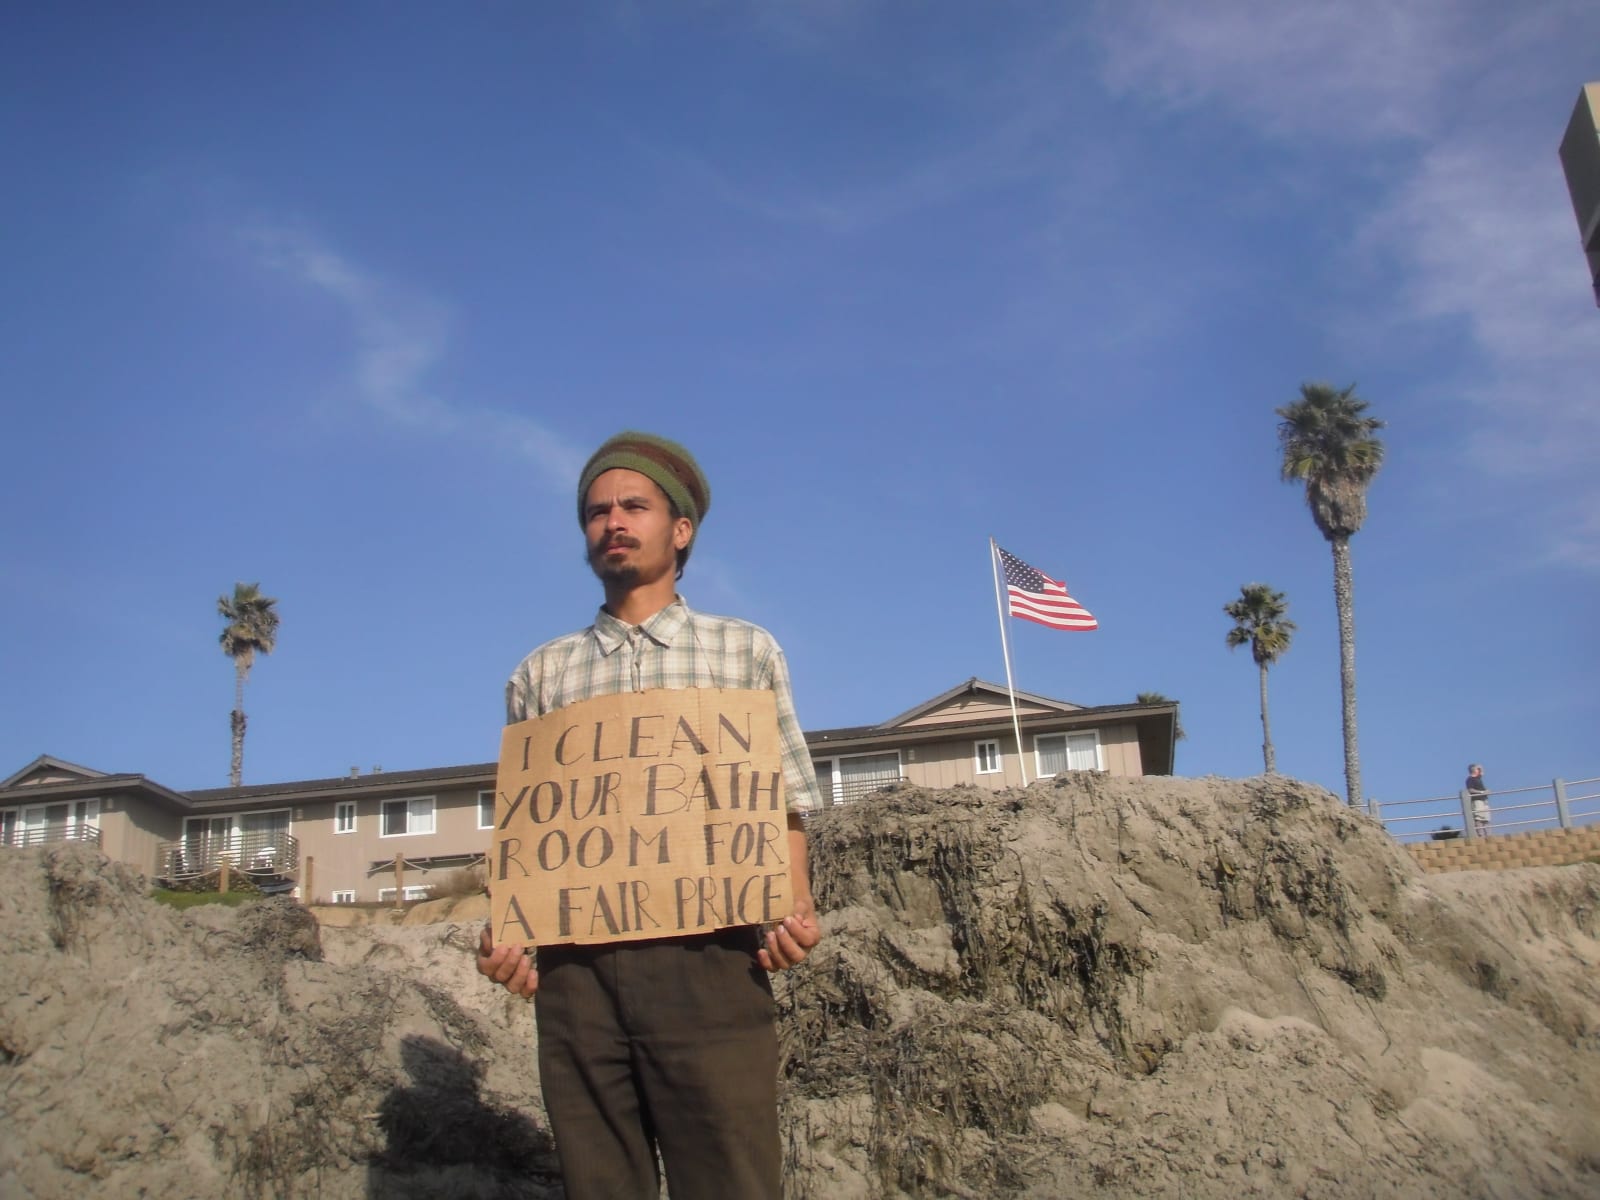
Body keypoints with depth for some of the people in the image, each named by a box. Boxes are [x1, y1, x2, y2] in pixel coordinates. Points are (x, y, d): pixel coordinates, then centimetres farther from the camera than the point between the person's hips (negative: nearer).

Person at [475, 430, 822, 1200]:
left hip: (709, 957, -2)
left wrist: (795, 908, -8)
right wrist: (503, 935, -1)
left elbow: (782, 803, 9)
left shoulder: (745, 651, 13)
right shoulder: (539, 674, 17)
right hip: (574, 966, 2)